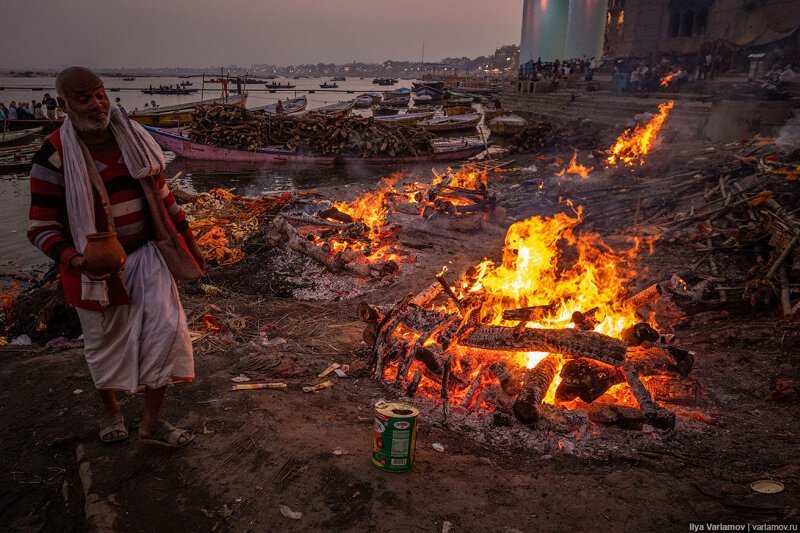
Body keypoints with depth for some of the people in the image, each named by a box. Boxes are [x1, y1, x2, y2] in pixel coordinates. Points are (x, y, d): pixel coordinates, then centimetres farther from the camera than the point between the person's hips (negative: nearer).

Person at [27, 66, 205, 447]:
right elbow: (41, 227, -11)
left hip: (146, 255, 3)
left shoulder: (132, 137, 0)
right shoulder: (55, 156, -14)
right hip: (97, 266, -3)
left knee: (166, 328, -7)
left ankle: (152, 422, 8)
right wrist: (73, 259, -30)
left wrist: (187, 240, 11)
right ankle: (111, 411, 41)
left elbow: (160, 193, 11)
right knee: (104, 344, 13)